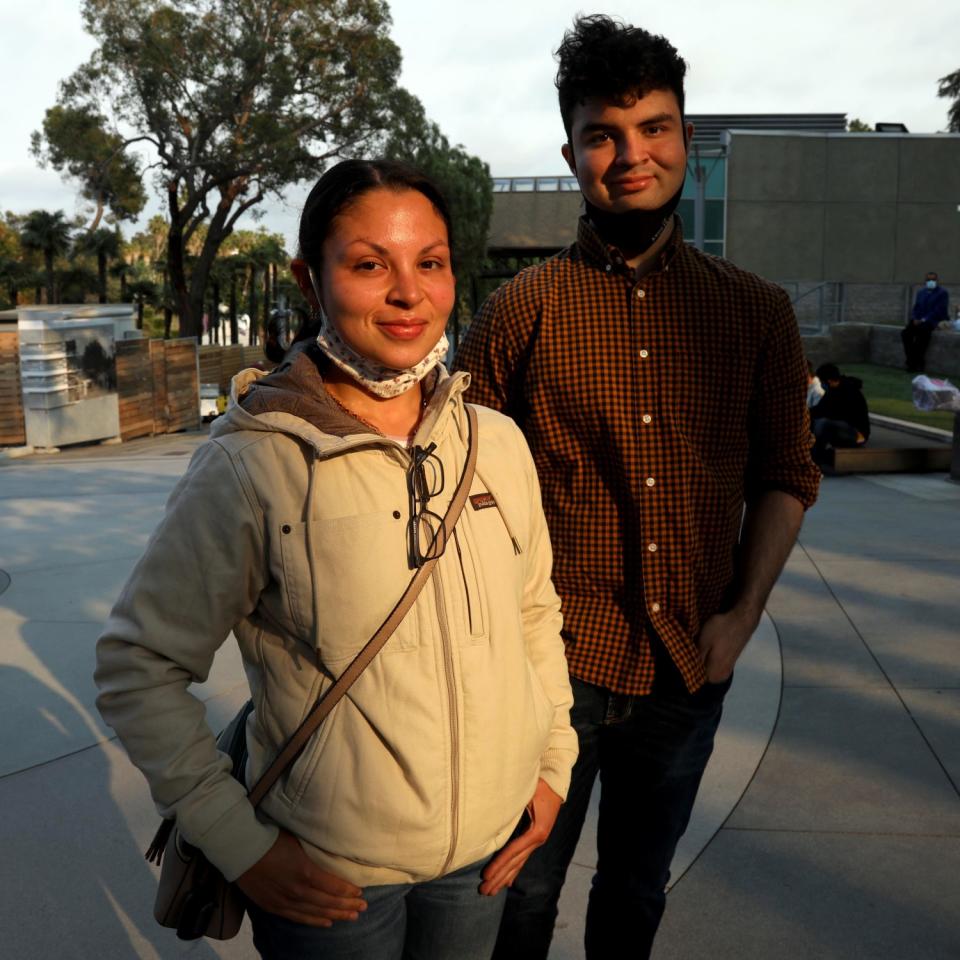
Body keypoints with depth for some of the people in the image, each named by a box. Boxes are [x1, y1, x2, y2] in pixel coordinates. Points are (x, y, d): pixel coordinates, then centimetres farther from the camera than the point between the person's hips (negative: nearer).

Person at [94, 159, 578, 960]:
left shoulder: (499, 443, -3)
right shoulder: (251, 465, -17)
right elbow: (138, 666, -11)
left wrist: (553, 761, 6)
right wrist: (241, 845, -12)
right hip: (330, 881, -4)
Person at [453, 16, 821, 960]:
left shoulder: (756, 311, 1)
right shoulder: (519, 311, -7)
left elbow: (784, 476, 7)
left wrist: (743, 614, -1)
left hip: (689, 668, 3)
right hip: (552, 661, -2)